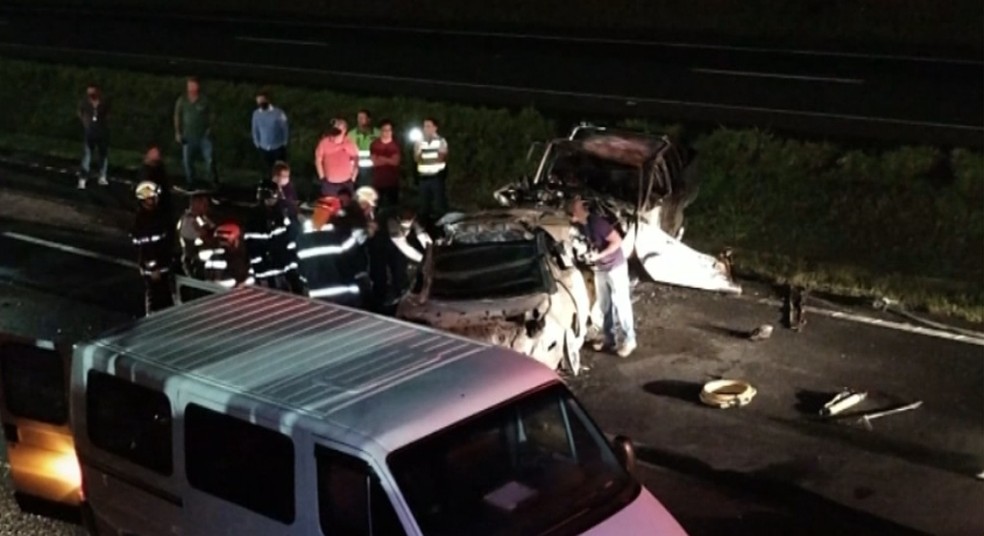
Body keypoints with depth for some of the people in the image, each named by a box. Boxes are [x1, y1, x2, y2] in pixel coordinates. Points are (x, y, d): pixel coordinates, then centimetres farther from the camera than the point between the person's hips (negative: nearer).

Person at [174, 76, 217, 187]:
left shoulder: (204, 100, -2)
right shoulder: (182, 101, 2)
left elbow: (212, 114, 8)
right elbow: (177, 117, 8)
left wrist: (210, 127, -1)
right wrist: (178, 133, 5)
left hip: (204, 135, -2)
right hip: (188, 136, 2)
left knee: (209, 159, -7)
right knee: (187, 161, 4)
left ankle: (214, 182, 2)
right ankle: (190, 183, 15)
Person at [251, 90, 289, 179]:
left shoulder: (278, 113, -17)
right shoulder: (256, 114, -7)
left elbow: (285, 128, -6)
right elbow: (255, 130, 6)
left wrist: (284, 143, 1)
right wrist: (257, 144, 8)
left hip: (278, 148, -2)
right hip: (264, 149, 3)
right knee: (266, 172, 11)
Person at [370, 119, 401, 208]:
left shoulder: (396, 144, 3)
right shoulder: (375, 144, 3)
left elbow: (396, 161, -4)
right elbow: (374, 162, -4)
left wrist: (382, 159, -9)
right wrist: (389, 160, -8)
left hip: (392, 179, 0)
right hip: (378, 180, 0)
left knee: (393, 203, 2)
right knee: (377, 204, -3)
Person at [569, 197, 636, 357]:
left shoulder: (596, 222, -26)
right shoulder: (580, 225, -1)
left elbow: (617, 241, -24)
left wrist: (598, 256, -27)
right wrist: (589, 255, -2)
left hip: (614, 267, -8)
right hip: (599, 269, 8)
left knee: (620, 303, -1)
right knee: (604, 304, 14)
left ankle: (629, 340, 8)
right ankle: (608, 337, 25)